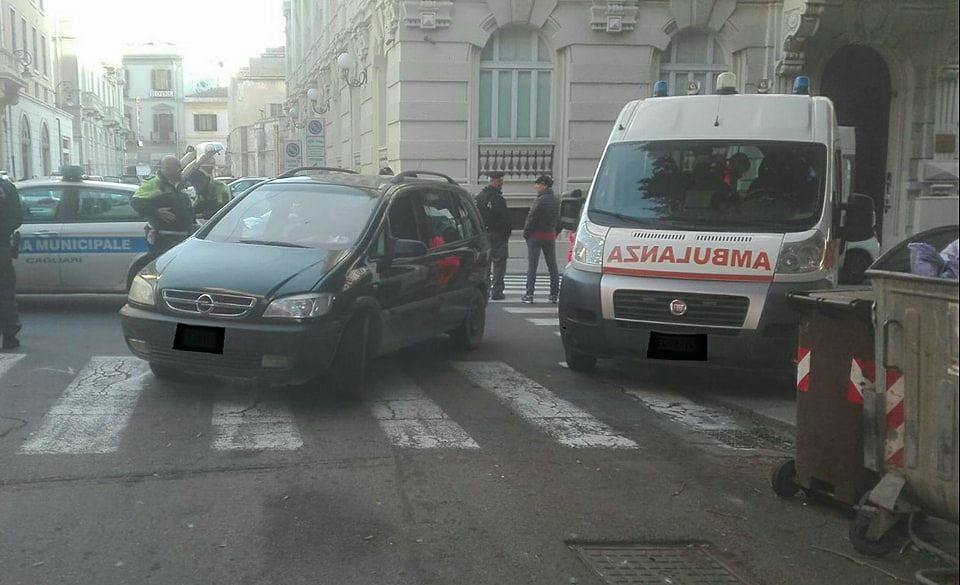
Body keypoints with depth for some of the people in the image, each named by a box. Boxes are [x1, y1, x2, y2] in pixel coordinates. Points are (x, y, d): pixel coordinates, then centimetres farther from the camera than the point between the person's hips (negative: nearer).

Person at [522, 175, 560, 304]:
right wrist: (554, 231, 14)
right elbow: (558, 218, 13)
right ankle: (554, 294, 13)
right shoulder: (556, 200, 9)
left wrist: (526, 233, -6)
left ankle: (529, 294, -6)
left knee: (532, 266, -3)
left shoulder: (540, 200, -16)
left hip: (536, 235, -7)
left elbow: (531, 218, -16)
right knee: (552, 266, 10)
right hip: (550, 236, 7)